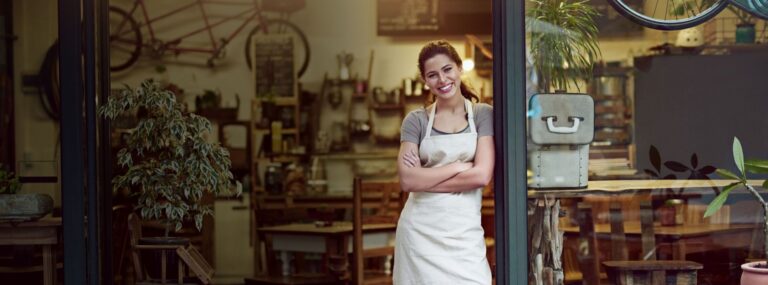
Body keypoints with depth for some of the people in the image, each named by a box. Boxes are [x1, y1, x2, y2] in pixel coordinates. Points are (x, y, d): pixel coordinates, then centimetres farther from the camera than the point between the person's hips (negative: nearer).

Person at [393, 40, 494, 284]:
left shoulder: (483, 115, 3)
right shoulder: (416, 120, 5)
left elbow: (482, 175, -9)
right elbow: (408, 180, -8)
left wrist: (426, 177, -7)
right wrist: (459, 166, -10)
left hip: (464, 230, -1)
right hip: (419, 230, 1)